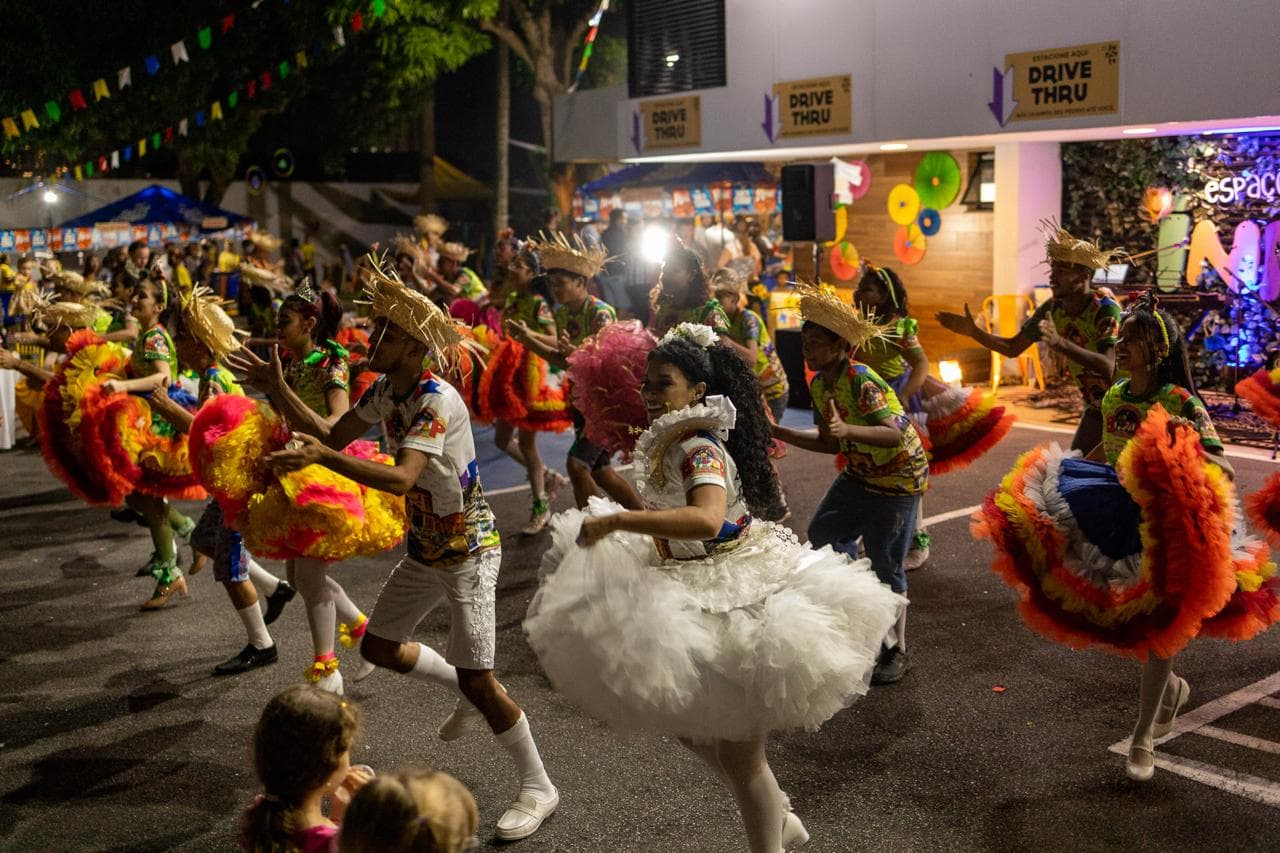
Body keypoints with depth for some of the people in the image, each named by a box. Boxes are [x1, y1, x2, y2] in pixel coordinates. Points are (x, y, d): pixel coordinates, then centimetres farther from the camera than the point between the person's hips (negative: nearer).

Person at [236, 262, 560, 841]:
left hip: (468, 550, -9)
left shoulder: (438, 401, -26)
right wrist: (278, 390, -6)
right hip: (424, 549, 9)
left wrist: (322, 457, -46)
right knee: (378, 646, 15)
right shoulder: (385, 390, 0)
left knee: (477, 679, -8)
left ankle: (538, 788, 9)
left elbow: (401, 478, -38)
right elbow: (336, 433, 1)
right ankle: (468, 698, 37)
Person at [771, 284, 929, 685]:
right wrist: (778, 432, 2)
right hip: (859, 474, 9)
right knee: (822, 535, 15)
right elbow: (831, 443, 6)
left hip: (898, 478, -9)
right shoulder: (818, 384, -1)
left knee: (885, 562, -5)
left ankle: (897, 651, 12)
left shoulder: (861, 381, -27)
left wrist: (848, 430, -50)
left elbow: (894, 434, -35)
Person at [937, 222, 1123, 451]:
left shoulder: (1106, 311, -24)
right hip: (1095, 409, 6)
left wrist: (1060, 343, -51)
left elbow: (1108, 367, -39)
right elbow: (1012, 348, 2)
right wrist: (973, 331, -13)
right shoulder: (1053, 309, -5)